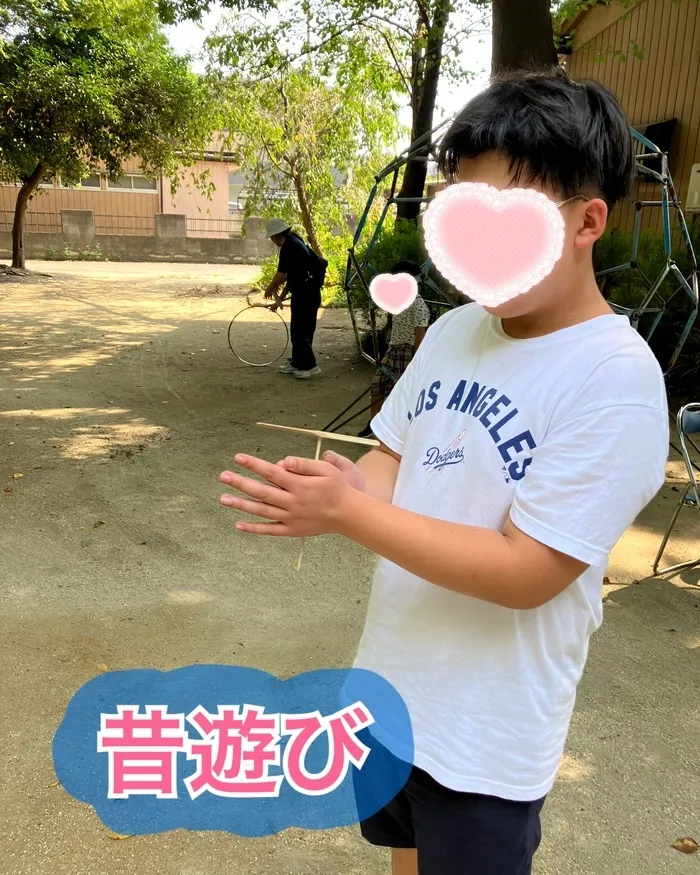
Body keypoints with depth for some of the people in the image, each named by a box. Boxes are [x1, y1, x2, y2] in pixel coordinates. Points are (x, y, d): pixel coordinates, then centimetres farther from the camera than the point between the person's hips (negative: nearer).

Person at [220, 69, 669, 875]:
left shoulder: (615, 378, -24)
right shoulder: (453, 331, -2)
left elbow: (527, 572, -26)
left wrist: (348, 514, -30)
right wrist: (344, 487, -19)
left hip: (486, 733, -6)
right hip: (390, 683, 6)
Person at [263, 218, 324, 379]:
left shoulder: (288, 246, -16)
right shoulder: (294, 243, 15)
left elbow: (280, 275, -17)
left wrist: (269, 289, 0)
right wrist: (282, 295, 21)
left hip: (305, 294, -10)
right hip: (306, 292, 10)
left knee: (300, 330, -4)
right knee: (298, 329, 16)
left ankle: (309, 365, -1)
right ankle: (297, 362, 25)